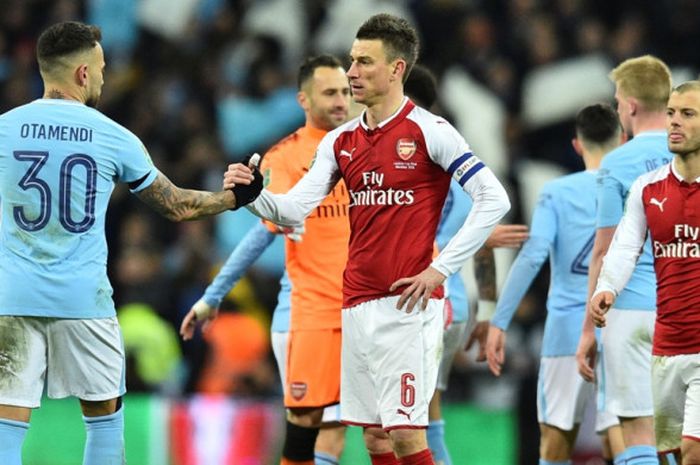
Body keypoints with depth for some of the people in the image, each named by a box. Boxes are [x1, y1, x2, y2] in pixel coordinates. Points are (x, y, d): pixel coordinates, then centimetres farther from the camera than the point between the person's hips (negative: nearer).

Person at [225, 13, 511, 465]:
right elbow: (295, 209, 7)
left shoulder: (429, 131, -6)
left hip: (408, 304, -6)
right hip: (357, 304, 6)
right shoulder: (341, 141, 11)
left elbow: (494, 199, -10)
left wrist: (441, 269, -13)